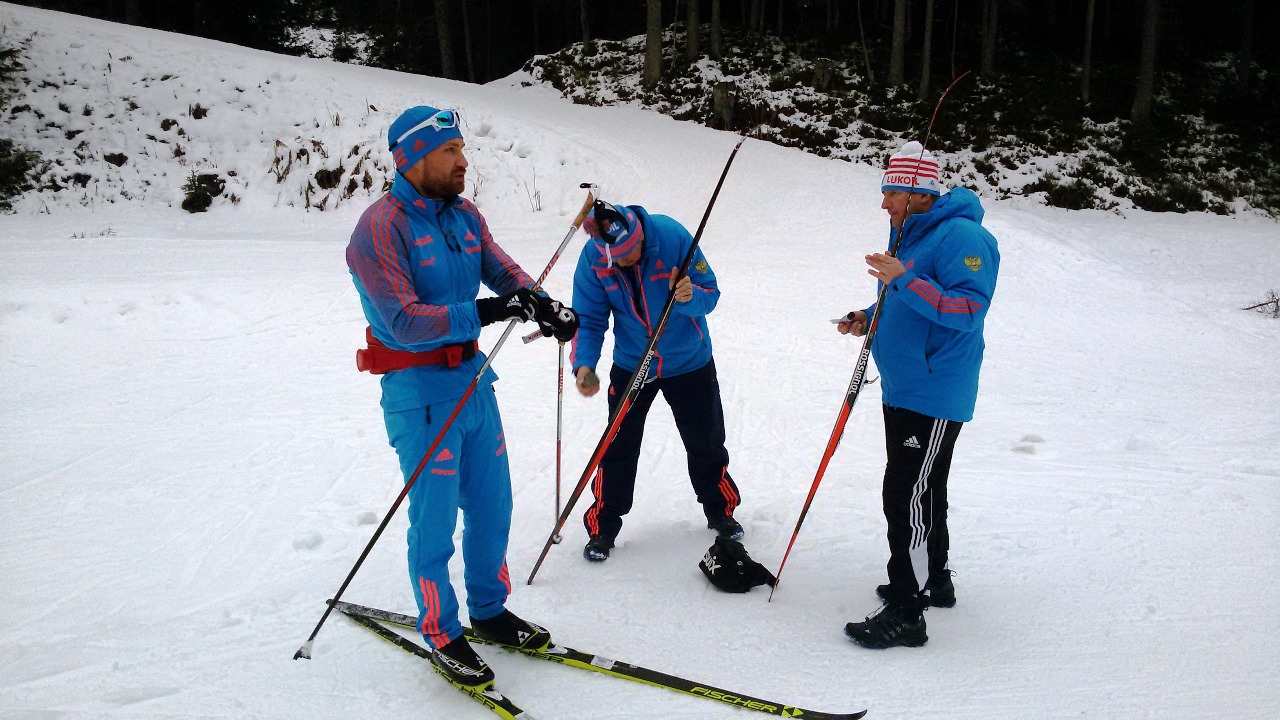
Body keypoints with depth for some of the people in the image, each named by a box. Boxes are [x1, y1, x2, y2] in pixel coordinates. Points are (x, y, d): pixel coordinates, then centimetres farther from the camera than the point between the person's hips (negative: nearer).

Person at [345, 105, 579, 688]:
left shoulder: (464, 215, 7)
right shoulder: (379, 228, -16)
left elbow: (503, 270, -1)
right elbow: (401, 322, -24)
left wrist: (541, 305, -22)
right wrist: (481, 313, -32)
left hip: (474, 378, 7)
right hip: (420, 392, -7)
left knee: (492, 506, 16)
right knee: (435, 521, 3)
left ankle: (489, 611, 36)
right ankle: (442, 634, 23)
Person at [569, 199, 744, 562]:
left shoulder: (673, 236, -25)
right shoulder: (593, 257, -20)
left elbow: (710, 293, -18)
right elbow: (589, 319, -13)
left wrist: (691, 296, -41)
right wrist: (583, 363, -30)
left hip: (689, 362, 0)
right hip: (630, 365, 1)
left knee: (706, 444, 13)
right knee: (618, 449, 3)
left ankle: (721, 512, 37)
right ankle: (602, 527, 21)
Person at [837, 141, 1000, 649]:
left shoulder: (962, 238, -18)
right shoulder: (909, 234, 13)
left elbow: (967, 310, -27)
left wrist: (905, 280, -32)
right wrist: (869, 319, 6)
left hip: (935, 395, -10)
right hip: (901, 389, 10)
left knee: (907, 494, -10)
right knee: (920, 491, 20)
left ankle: (906, 611, -2)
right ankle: (933, 580, 35)